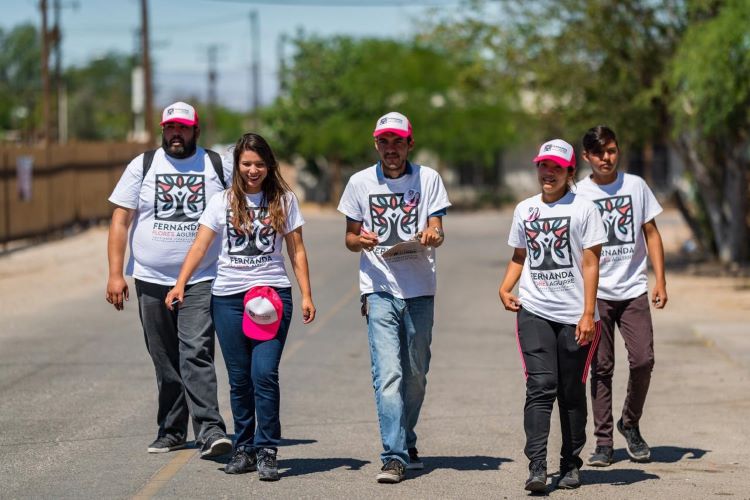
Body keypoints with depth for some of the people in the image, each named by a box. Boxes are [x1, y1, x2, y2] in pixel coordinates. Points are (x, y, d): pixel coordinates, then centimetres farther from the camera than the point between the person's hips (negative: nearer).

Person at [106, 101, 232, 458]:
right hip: (152, 281, 2)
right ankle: (171, 431, 18)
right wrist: (115, 274, -3)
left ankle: (209, 429, -20)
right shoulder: (143, 166, 6)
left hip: (201, 282, -2)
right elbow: (121, 220, 5)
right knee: (165, 361, 8)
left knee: (197, 354, -15)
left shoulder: (217, 166, 5)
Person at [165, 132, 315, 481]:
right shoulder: (222, 202, 7)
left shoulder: (283, 200, 7)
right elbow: (200, 245, 0)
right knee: (239, 379, 5)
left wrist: (306, 295, 0)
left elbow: (296, 251, 8)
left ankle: (266, 451, -9)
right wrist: (180, 284, -12)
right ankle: (244, 449, 15)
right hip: (228, 296, 2)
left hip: (272, 294, -2)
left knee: (264, 372, -15)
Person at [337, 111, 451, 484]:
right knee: (388, 373, -13)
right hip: (379, 288, -1)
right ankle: (394, 456, -16)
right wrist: (360, 241, -13)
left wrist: (433, 236, -23)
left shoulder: (428, 179, 4)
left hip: (420, 289, 1)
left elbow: (437, 232, 1)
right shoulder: (360, 183, 5)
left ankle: (406, 443, 31)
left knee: (415, 373, 10)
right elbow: (350, 237, 11)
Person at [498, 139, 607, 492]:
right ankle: (537, 467, -17)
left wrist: (588, 313, -10)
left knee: (572, 392, 6)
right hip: (534, 313, 2)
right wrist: (505, 288, 4)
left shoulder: (583, 209, 0)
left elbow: (590, 264, -3)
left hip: (574, 316, -2)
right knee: (540, 387, -11)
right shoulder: (525, 209, 12)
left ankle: (571, 464, 18)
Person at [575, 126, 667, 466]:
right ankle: (603, 441, 7)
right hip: (595, 293, -1)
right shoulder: (578, 194, 1)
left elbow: (651, 234, 9)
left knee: (643, 360, -8)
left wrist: (660, 281, 2)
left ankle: (630, 424, 16)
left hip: (634, 289, 1)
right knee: (601, 368, 1)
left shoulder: (635, 186, 5)